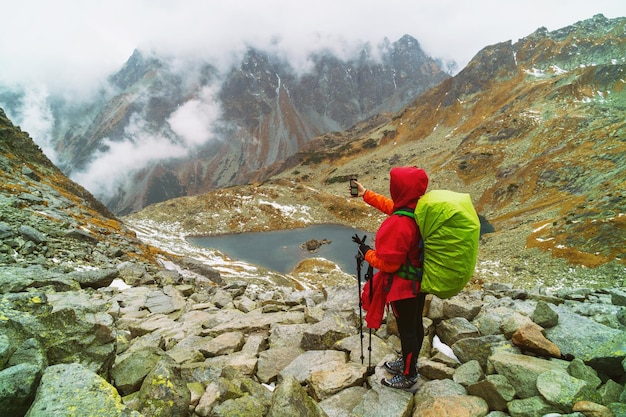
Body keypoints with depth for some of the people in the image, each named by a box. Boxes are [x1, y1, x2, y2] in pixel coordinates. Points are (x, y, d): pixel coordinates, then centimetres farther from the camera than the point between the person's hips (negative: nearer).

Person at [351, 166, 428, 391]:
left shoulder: (398, 224, -32)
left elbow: (387, 263, -25)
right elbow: (391, 206, 14)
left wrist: (367, 252, -8)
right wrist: (366, 195, 20)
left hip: (404, 285, -9)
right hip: (421, 280, 9)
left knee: (406, 330, 9)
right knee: (415, 324, 23)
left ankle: (408, 377, 29)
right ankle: (409, 362, 45)